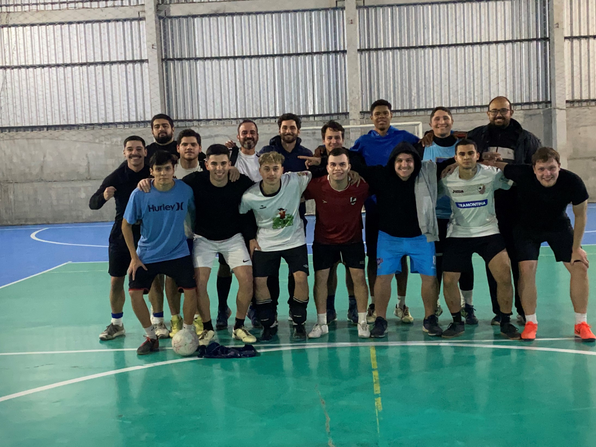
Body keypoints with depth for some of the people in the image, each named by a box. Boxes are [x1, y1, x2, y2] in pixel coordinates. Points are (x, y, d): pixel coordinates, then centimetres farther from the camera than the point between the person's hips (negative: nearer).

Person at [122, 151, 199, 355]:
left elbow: (195, 213, 8)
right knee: (134, 292, -9)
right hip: (146, 255, 0)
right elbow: (126, 224, -3)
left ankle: (188, 332, 17)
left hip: (178, 253, 0)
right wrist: (134, 257, -5)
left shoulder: (185, 190, -11)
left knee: (190, 290, -9)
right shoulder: (139, 194, -13)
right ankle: (151, 337, 12)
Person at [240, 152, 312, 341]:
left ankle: (299, 323, 8)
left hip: (294, 240, 0)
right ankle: (269, 324, 17)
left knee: (301, 278, -13)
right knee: (259, 281, -5)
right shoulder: (250, 196, -19)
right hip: (265, 244, 1)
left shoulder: (295, 181, -20)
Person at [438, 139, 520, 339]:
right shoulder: (447, 180, -7)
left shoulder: (491, 175, -10)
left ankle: (505, 322, 8)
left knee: (504, 276, -14)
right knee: (448, 280, -4)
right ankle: (457, 322, 19)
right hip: (458, 234, 1)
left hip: (488, 232, -1)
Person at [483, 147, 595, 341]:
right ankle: (530, 322, 1)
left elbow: (580, 215, -12)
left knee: (580, 267, -7)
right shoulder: (522, 174, -32)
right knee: (526, 268, -16)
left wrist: (576, 247, -9)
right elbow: (494, 164, -16)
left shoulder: (572, 182, -28)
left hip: (559, 227, 1)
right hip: (527, 228, -1)